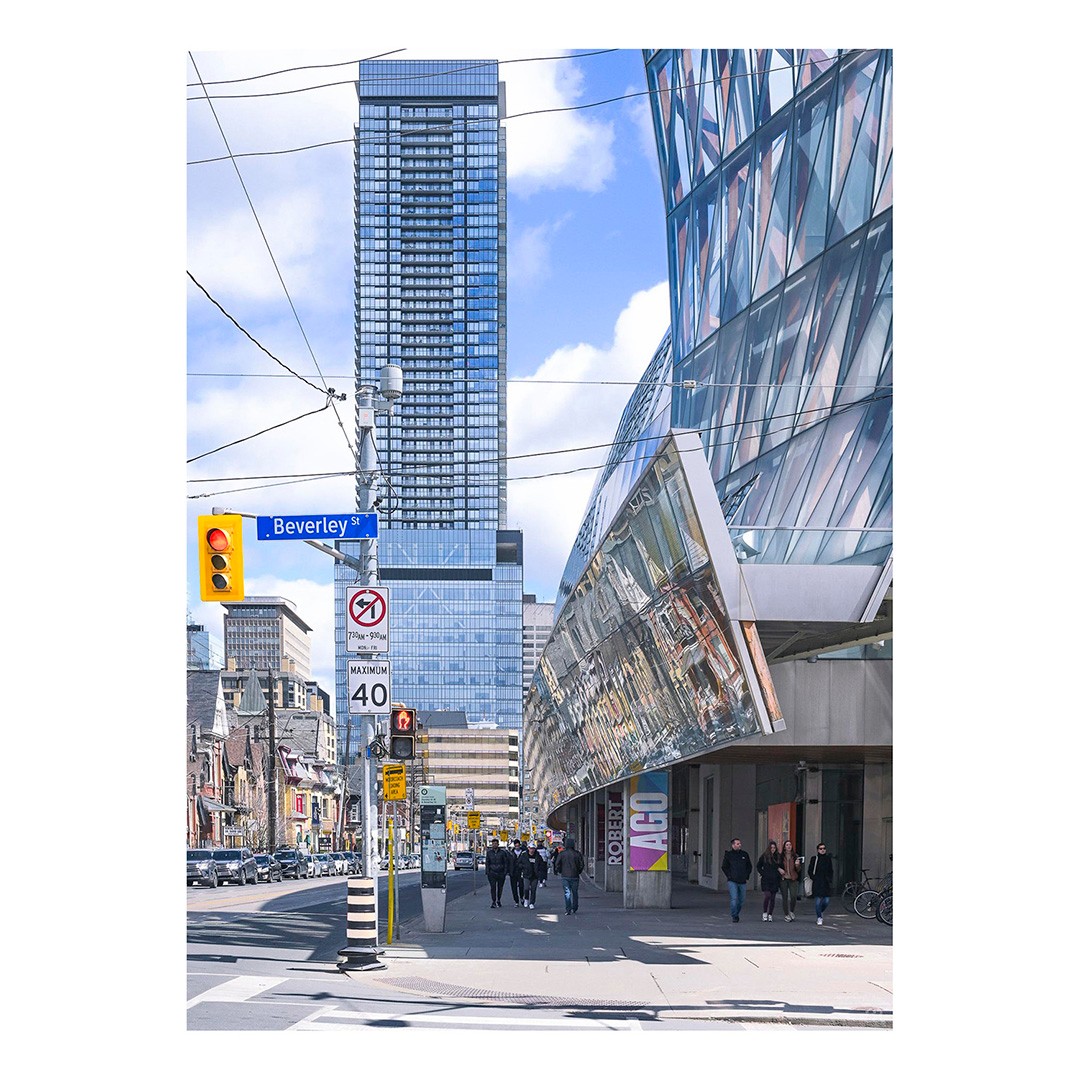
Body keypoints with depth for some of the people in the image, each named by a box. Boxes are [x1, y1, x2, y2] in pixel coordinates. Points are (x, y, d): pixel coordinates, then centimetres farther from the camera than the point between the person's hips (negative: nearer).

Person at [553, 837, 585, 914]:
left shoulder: (562, 853, -4)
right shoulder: (577, 854, -4)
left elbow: (557, 864, -4)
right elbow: (582, 864, -2)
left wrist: (559, 872, 12)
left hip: (565, 876, -1)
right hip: (575, 876, 1)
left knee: (567, 893, 0)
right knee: (575, 893, 14)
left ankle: (568, 909, -11)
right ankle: (574, 909, 19)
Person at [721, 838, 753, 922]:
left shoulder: (744, 854, 9)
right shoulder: (728, 854, -1)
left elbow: (750, 866, 20)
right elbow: (724, 867, 5)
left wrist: (747, 876, 10)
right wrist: (729, 876, -3)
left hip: (742, 881, 4)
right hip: (732, 881, -4)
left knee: (741, 900, 9)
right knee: (734, 899, -13)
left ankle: (736, 914, 27)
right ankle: (734, 916, -5)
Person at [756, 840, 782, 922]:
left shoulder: (778, 856, 5)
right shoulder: (764, 856, -1)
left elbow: (780, 867, 16)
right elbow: (759, 866, 8)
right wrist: (763, 874, -3)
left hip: (775, 880, 3)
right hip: (766, 879, -3)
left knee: (773, 898, 4)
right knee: (768, 896, -14)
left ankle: (770, 915, 13)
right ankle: (764, 913, 1)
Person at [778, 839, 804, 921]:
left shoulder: (795, 857, 6)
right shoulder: (781, 856, 3)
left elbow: (799, 870, 7)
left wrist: (797, 865, -14)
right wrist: (779, 869, -9)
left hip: (793, 879, 0)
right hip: (783, 879, 0)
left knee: (793, 896, -13)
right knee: (785, 898, 2)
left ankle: (791, 911, 11)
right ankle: (786, 915, 12)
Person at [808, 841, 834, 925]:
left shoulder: (828, 858, 11)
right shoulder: (814, 859, 2)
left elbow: (831, 871, 18)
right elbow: (809, 870, 6)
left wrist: (830, 881, 9)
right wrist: (813, 878, -7)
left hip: (826, 883, 3)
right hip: (817, 883, -3)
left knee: (826, 901, -1)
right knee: (818, 901, -6)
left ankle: (821, 912, 28)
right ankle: (819, 917, 6)